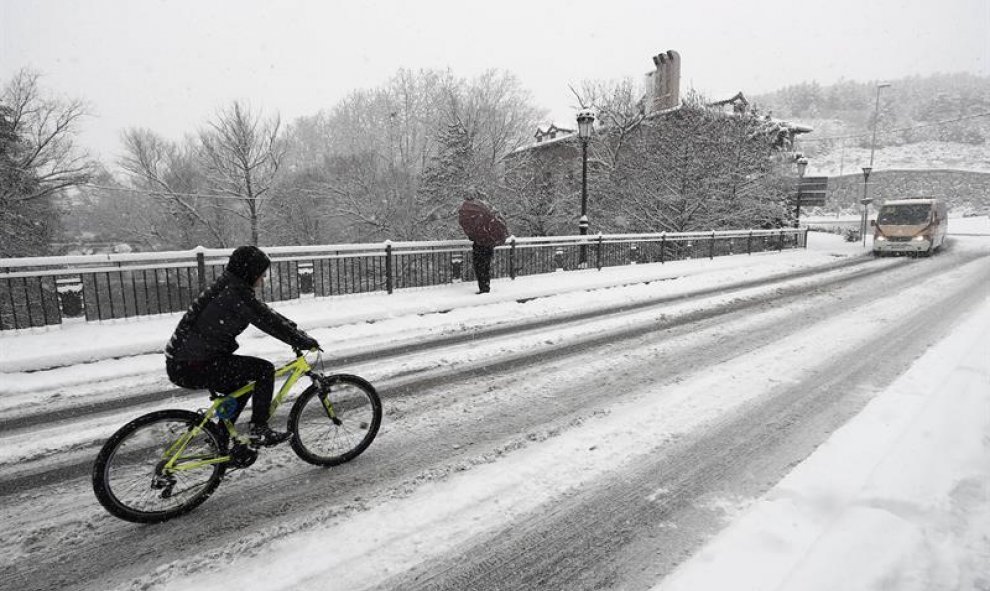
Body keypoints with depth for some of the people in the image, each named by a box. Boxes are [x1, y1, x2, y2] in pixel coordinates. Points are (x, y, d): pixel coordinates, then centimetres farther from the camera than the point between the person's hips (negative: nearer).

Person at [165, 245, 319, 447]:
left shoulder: (228, 288, 11)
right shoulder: (236, 295, -20)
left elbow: (266, 314, 16)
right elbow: (269, 322, -19)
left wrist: (297, 332, 15)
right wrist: (305, 341, -9)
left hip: (180, 361, 10)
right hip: (191, 367, -10)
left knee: (242, 386, 24)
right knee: (264, 369, -10)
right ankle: (259, 430, 0)